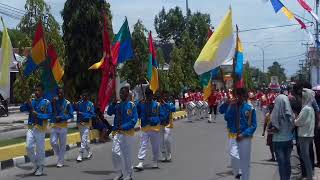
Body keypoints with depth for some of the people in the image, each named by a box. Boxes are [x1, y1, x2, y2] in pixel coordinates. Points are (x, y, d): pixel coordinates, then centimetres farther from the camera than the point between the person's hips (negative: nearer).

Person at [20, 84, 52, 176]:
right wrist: (27, 103, -12)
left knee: (40, 149, 2)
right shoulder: (31, 101, 11)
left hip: (40, 128, -4)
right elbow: (21, 109, 4)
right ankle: (35, 165, 21)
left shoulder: (46, 102, -3)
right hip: (30, 127, 4)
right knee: (29, 147, 0)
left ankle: (40, 168, 17)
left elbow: (49, 115, -9)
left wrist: (38, 115, -18)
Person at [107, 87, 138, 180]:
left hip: (127, 132, -5)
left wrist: (123, 127, -19)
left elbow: (134, 119, -12)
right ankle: (120, 173, 21)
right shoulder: (117, 105, 9)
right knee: (115, 152, 2)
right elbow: (109, 113, 8)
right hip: (117, 132, 5)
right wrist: (113, 104, -7)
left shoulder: (131, 105, -8)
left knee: (126, 154, 3)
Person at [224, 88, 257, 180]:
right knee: (234, 156, -14)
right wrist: (231, 107, -17)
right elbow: (226, 118, -10)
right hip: (233, 136, 1)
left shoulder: (250, 108, -5)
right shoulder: (232, 106, 2)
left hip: (245, 137, -1)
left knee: (245, 161, 5)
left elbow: (253, 125, -4)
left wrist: (243, 134, -13)